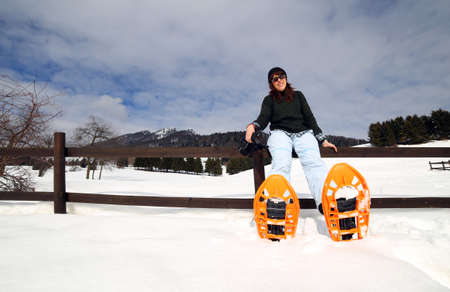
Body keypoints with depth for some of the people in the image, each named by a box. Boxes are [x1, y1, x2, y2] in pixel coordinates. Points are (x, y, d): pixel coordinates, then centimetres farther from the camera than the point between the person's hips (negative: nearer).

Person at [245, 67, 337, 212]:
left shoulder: (298, 95, 25)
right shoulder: (269, 100, 21)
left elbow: (309, 117, 19)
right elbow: (263, 118, 5)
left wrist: (322, 140, 9)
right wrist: (253, 126, -20)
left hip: (303, 132, 1)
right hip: (280, 133, -1)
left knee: (313, 162, -30)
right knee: (281, 164, -33)